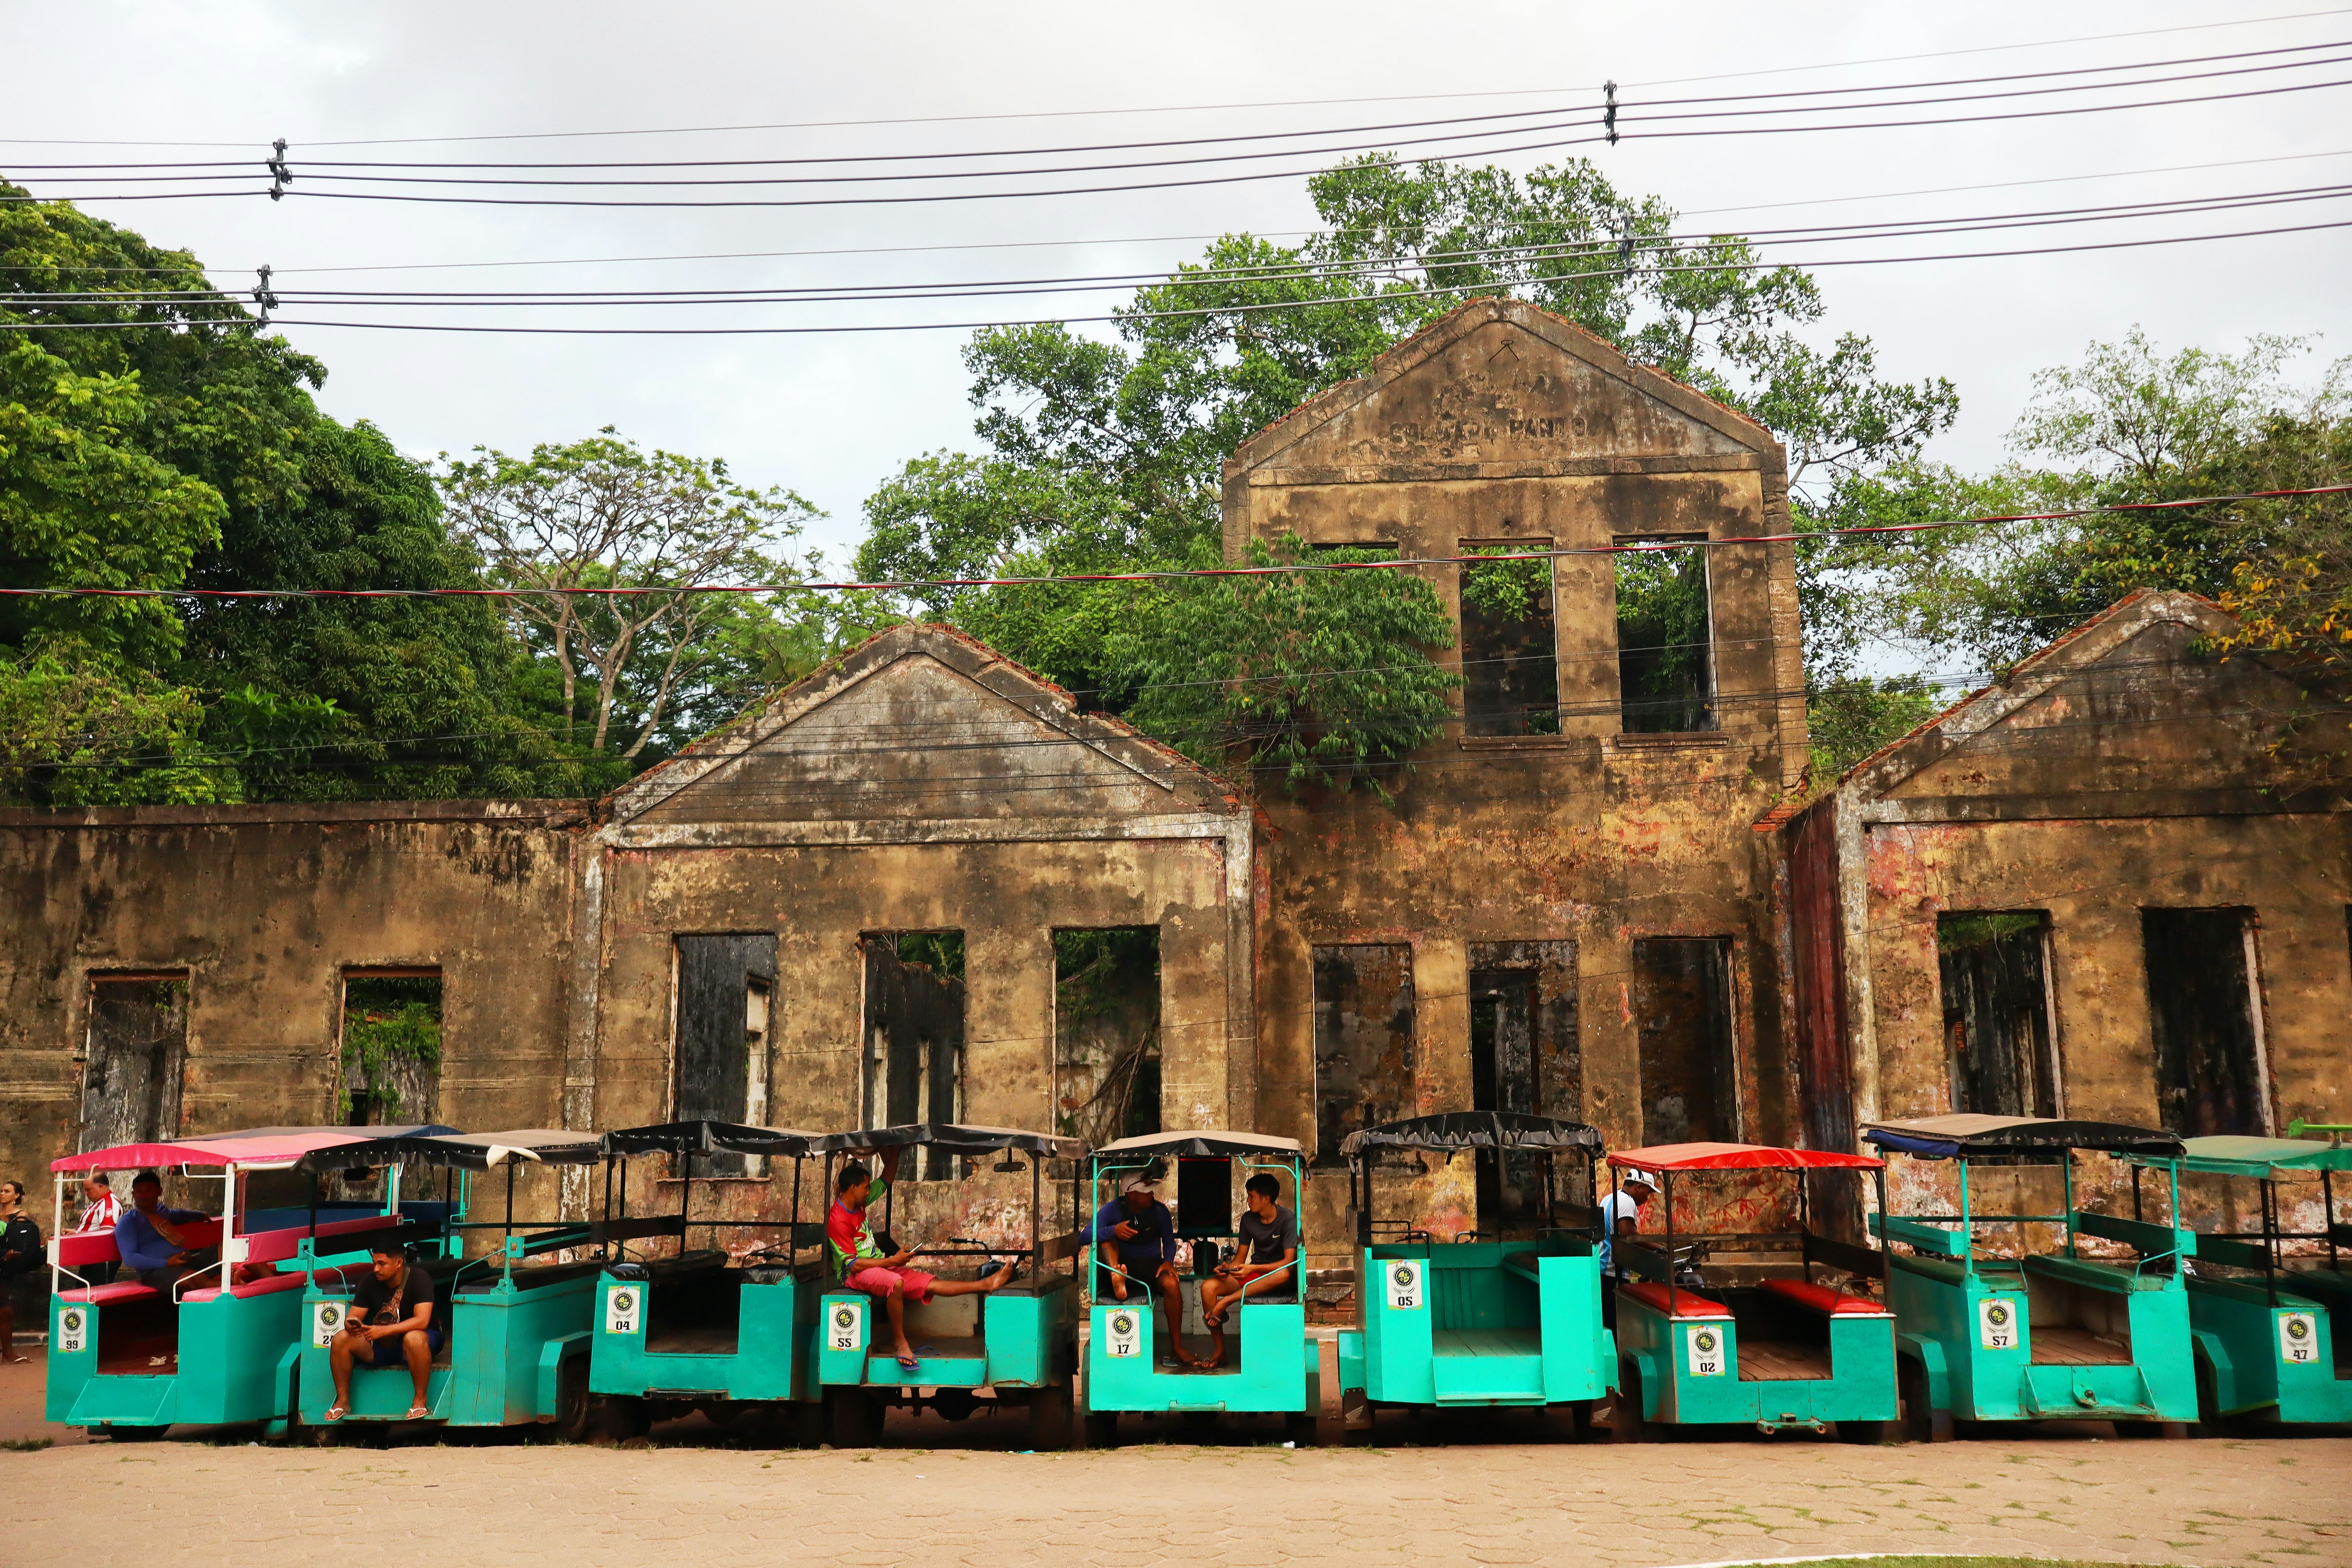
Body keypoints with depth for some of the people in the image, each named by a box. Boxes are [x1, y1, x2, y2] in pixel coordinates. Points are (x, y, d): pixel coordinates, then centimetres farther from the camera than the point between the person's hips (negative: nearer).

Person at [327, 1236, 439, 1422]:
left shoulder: (419, 1279, -18)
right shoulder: (370, 1282, -2)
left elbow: (422, 1321, -28)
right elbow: (353, 1318, -2)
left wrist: (384, 1331, -37)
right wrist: (352, 1325, -28)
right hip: (382, 1345, 5)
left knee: (414, 1339, -41)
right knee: (340, 1340, -17)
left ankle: (420, 1401, -29)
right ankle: (343, 1401, -5)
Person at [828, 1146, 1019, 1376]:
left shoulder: (859, 1202, 5)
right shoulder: (838, 1220, -21)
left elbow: (886, 1180, 17)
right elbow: (853, 1264, -22)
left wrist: (894, 1152, 3)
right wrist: (893, 1261, -17)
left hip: (879, 1266, 8)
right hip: (855, 1275, -8)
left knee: (931, 1284, 0)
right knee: (896, 1282, -39)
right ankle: (899, 1342, -25)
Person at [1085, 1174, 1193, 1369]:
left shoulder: (1159, 1211, 0)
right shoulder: (1113, 1209, -6)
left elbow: (1169, 1242, 7)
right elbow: (1086, 1235, -16)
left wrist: (1168, 1261, -15)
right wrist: (1113, 1230, -35)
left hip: (1151, 1265, 0)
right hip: (1122, 1264, 0)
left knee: (1172, 1284, -31)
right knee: (1105, 1237, -22)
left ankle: (1177, 1348, -21)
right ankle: (1117, 1279, -48)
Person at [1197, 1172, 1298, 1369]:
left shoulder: (1287, 1219, -12)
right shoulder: (1248, 1220, 4)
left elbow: (1288, 1262, -20)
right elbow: (1241, 1258, 9)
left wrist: (1253, 1269, -28)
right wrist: (1228, 1268, -14)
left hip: (1275, 1277, -5)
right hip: (1252, 1275, 5)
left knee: (1285, 1274, -43)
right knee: (1208, 1287, -20)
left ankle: (1226, 1301, -35)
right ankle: (1219, 1351, -14)